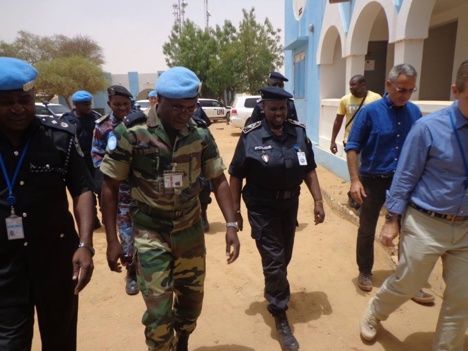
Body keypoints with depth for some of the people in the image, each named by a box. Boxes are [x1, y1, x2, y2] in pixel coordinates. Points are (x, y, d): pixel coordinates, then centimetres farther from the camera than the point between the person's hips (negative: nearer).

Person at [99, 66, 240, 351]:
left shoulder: (201, 134, -6)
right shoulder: (131, 133, -16)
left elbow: (218, 180, 1)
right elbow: (110, 187, -7)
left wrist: (231, 226, -7)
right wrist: (112, 240, -8)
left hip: (191, 231, 4)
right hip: (150, 234, -3)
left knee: (192, 299, 18)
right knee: (158, 310, 0)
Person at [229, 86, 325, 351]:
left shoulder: (299, 133, -3)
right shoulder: (250, 137, -13)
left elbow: (309, 170, 3)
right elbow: (236, 176, -8)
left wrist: (318, 201, -2)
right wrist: (235, 210, -8)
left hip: (290, 205, 4)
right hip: (262, 209, -4)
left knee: (284, 258, 20)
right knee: (274, 261, 0)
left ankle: (272, 292, 50)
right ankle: (281, 318, 18)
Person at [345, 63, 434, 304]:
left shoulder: (414, 112, 0)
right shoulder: (370, 111, -11)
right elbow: (353, 147, -11)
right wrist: (355, 180, -18)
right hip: (373, 181, -3)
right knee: (367, 230, 11)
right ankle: (365, 273, 31)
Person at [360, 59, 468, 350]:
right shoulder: (429, 128, -15)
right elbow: (405, 177, -10)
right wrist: (392, 221, -8)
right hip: (426, 224, -4)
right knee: (406, 284, 11)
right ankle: (373, 314, 41)